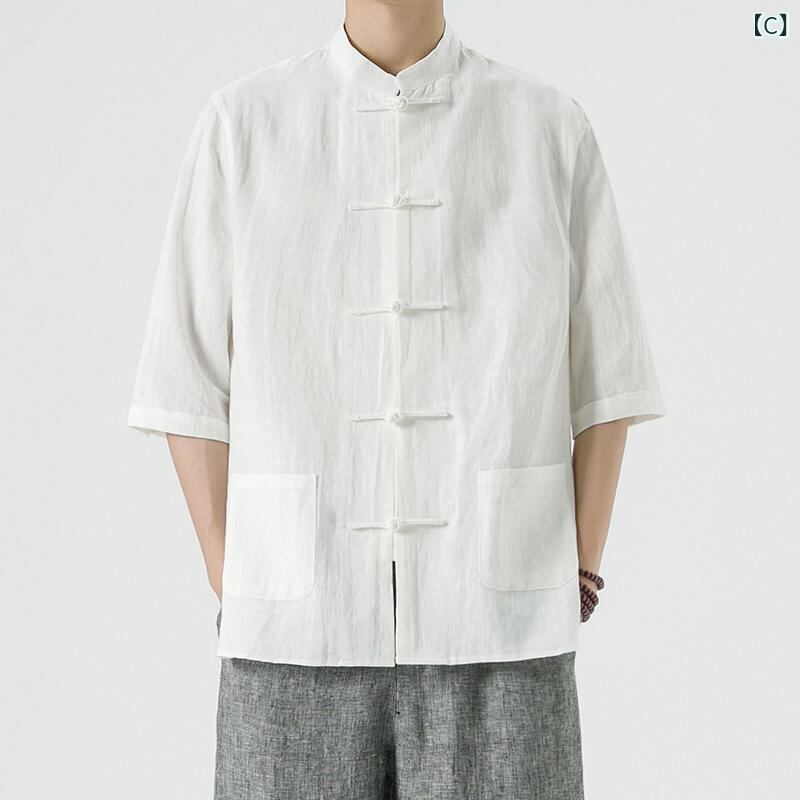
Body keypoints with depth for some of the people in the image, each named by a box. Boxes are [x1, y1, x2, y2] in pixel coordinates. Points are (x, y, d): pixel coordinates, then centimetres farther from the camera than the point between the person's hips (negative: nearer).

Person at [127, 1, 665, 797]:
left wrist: (577, 592, -1)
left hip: (497, 633, 0)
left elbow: (602, 381, 6)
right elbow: (190, 382, 4)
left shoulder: (552, 128, 4)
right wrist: (236, 601, -1)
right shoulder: (242, 124, 3)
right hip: (301, 634, 0)